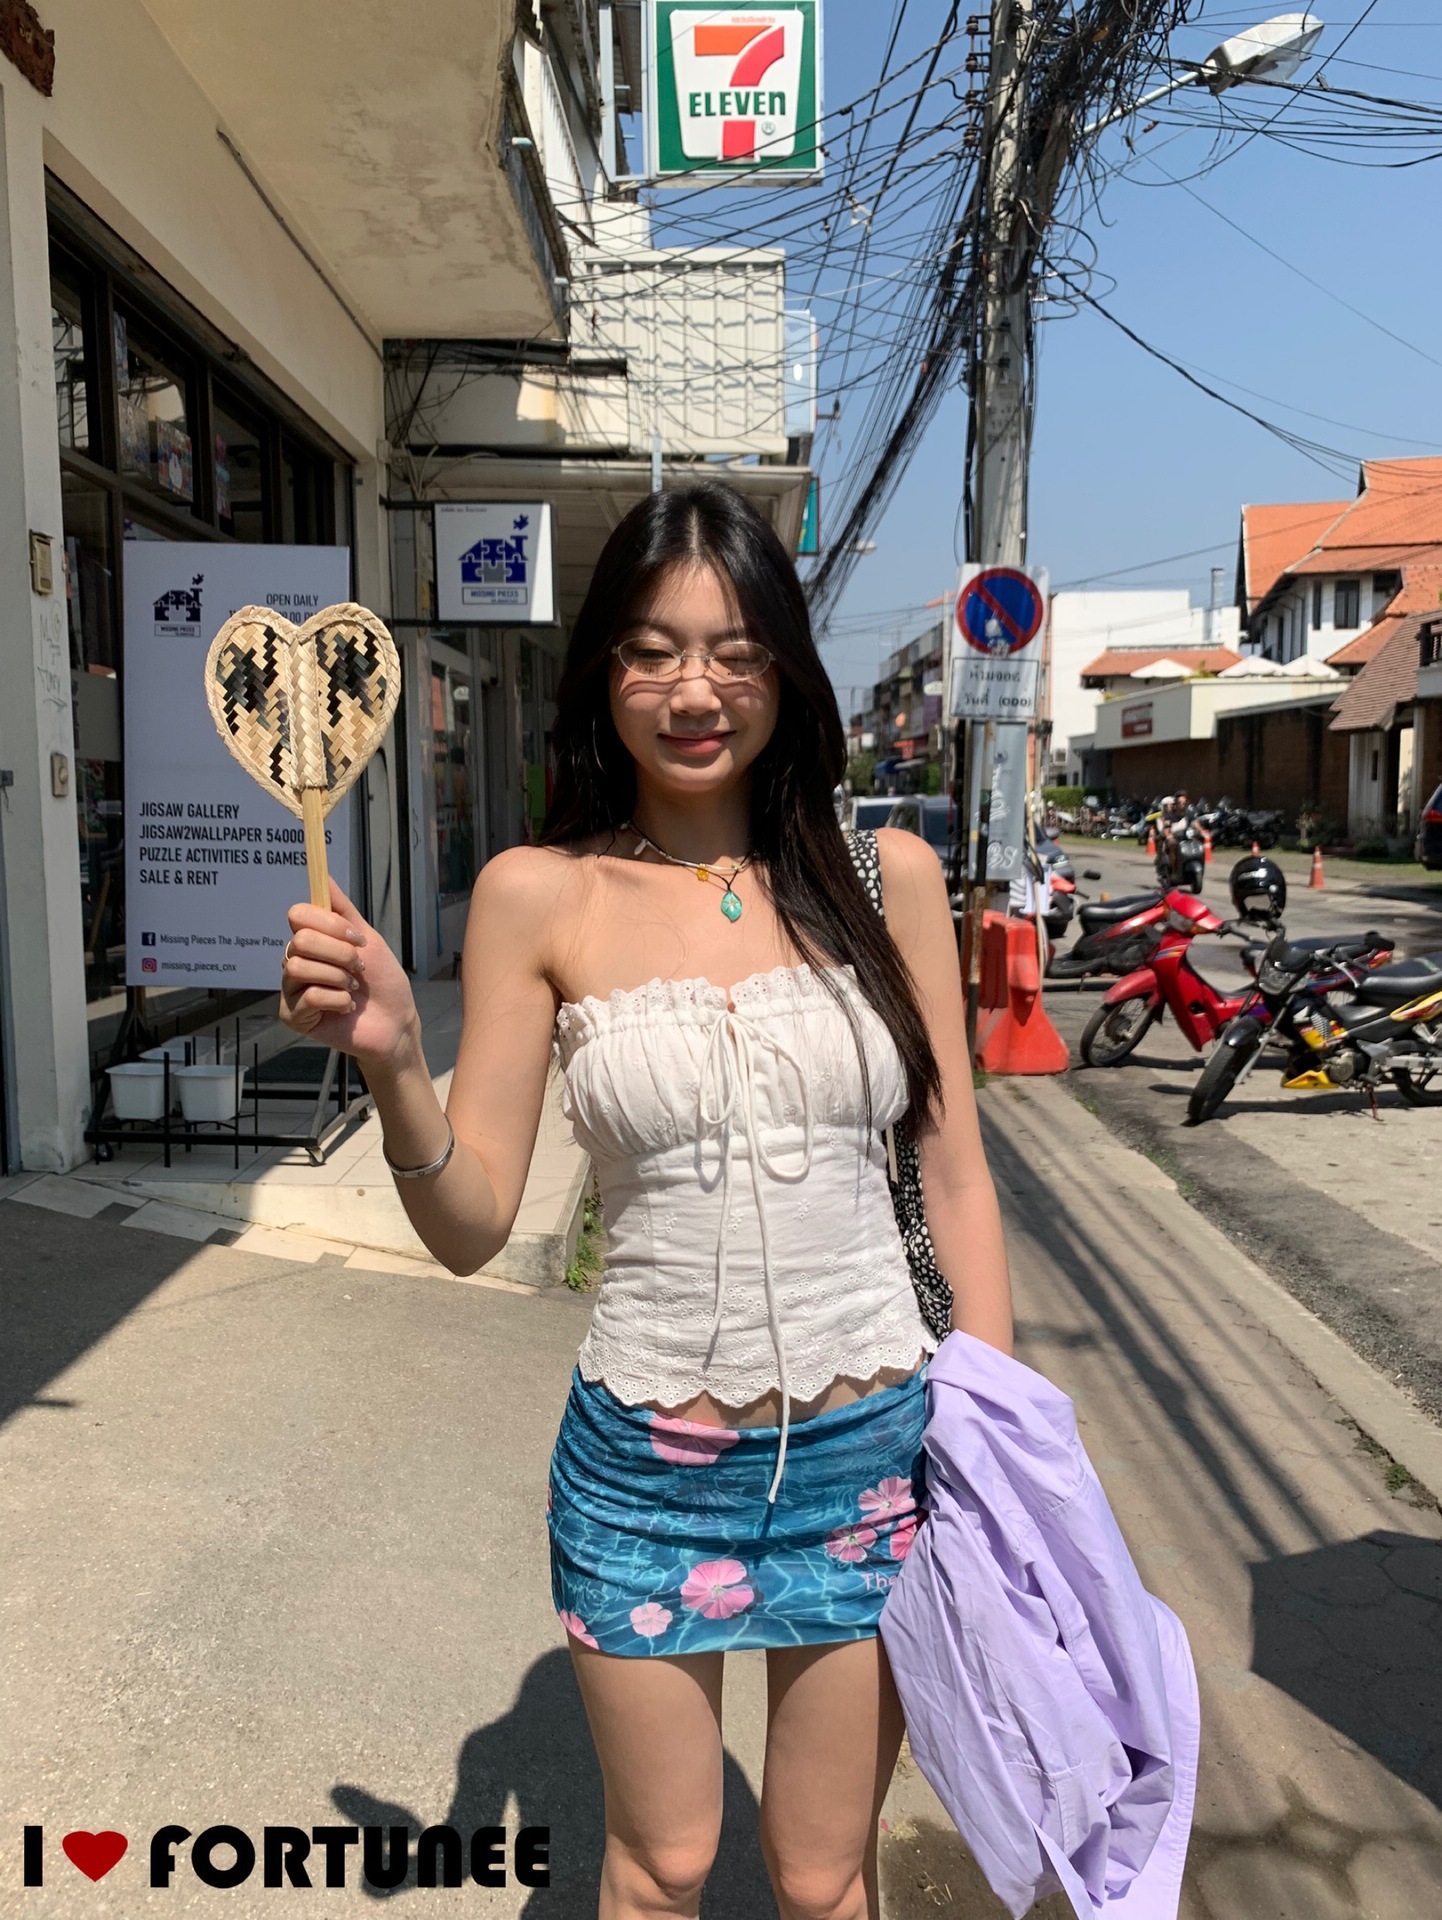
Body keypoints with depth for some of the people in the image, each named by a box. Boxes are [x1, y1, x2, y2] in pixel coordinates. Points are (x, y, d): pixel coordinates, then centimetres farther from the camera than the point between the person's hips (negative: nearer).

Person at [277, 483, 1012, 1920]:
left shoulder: (886, 875, -4)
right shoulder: (537, 895, -6)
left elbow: (955, 1178, 2)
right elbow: (472, 1228, -5)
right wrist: (389, 1060, -22)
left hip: (876, 1446, 1)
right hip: (645, 1460, 0)